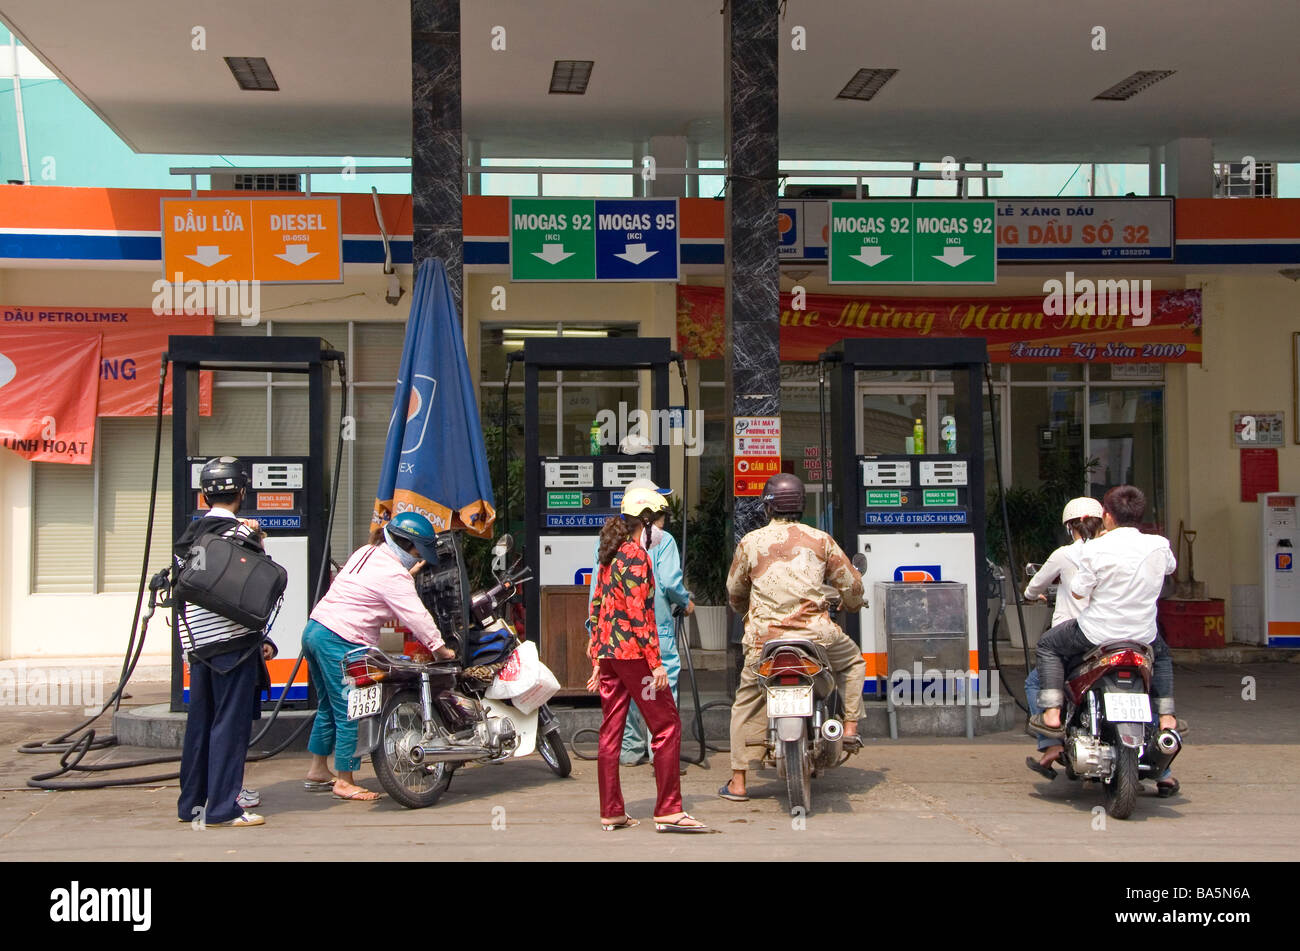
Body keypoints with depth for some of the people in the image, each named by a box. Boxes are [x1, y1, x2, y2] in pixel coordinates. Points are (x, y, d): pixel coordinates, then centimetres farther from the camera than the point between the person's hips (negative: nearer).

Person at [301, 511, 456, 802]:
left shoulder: (366, 554, 14)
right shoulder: (394, 575, -14)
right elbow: (416, 616, -15)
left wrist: (409, 576, 15)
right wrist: (440, 649, -7)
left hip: (315, 629, 10)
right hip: (341, 642, -10)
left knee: (329, 707, 20)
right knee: (350, 714, -2)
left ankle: (318, 772, 30)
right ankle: (344, 782, 5)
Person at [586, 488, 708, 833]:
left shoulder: (608, 556, 15)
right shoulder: (636, 555, -11)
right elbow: (638, 612, -17)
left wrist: (597, 660, 19)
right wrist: (656, 662, -17)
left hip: (607, 652, 9)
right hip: (633, 652, -9)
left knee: (611, 731, 9)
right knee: (667, 726, -3)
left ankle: (611, 812, 12)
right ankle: (668, 811, -3)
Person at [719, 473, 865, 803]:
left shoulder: (751, 542, 5)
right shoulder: (820, 540, 7)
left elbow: (734, 591, 16)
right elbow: (850, 583, 14)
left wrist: (745, 611, 38)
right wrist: (852, 604, 37)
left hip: (764, 638, 0)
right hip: (815, 633, 0)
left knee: (745, 705, 14)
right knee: (854, 661, 30)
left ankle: (737, 782, 12)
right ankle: (850, 729, 21)